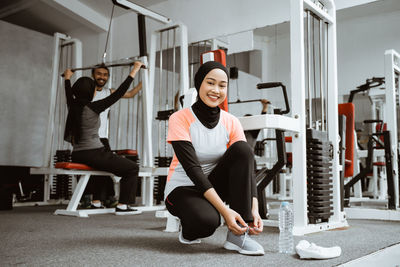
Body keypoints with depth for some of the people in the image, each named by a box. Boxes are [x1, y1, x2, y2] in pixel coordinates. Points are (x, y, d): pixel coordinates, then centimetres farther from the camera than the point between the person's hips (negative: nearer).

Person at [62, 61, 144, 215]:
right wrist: (133, 72, -10)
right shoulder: (93, 108, -14)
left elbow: (69, 93, 28)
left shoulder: (73, 106, 5)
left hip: (77, 156, 8)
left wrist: (67, 78, 47)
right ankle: (122, 206, -1)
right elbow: (118, 94, -14)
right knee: (132, 168, 3)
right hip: (94, 154, -8)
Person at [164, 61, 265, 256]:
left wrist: (254, 209, -26)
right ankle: (188, 230, 3)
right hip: (182, 188, -4)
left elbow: (246, 166, -10)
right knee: (207, 220, -38)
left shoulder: (231, 123, -3)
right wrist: (225, 210, -32)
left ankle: (238, 234, -22)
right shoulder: (180, 119, -15)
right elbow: (193, 169, -24)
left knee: (242, 149, -22)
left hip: (213, 186, 4)